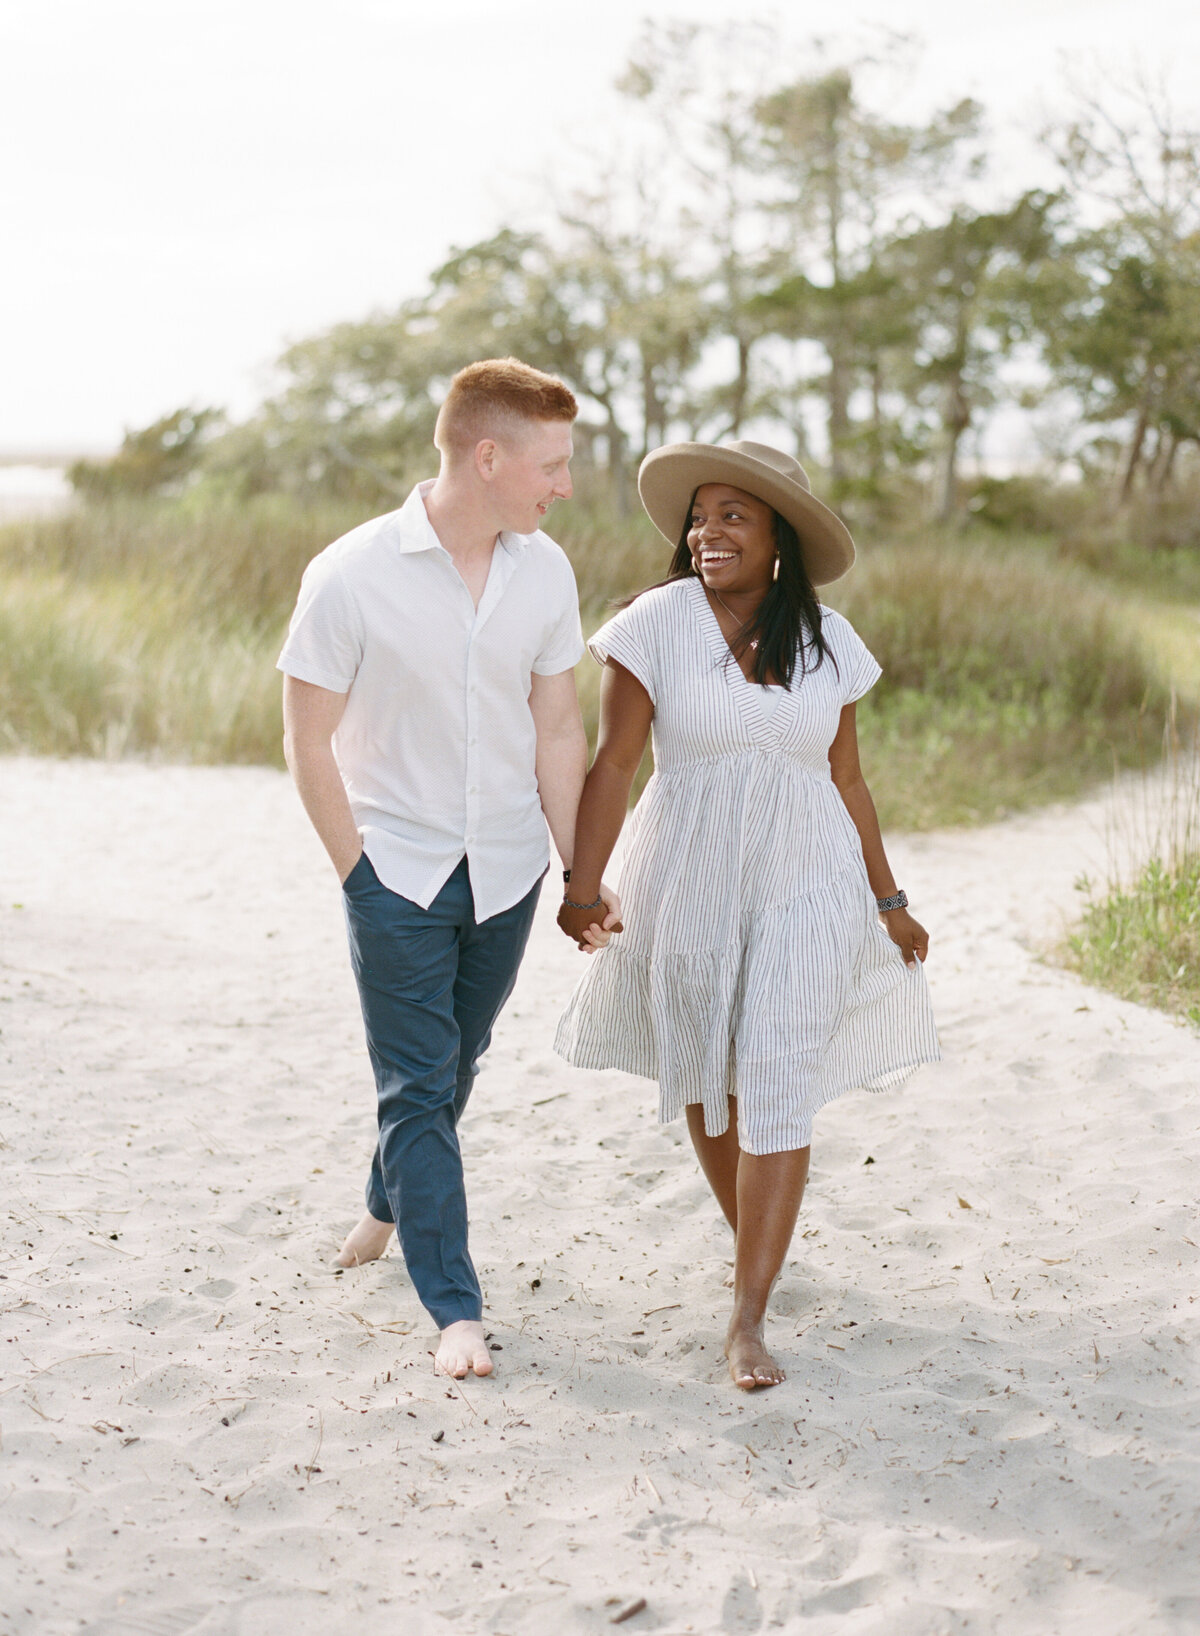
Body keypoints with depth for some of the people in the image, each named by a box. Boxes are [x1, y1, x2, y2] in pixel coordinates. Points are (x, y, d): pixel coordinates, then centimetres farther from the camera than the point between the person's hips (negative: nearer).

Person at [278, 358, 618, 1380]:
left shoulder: (545, 571, -4)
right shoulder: (351, 576, -17)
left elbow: (557, 731, 4)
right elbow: (309, 740, -9)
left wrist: (580, 875, 4)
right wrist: (361, 873, -8)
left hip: (507, 866, 4)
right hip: (398, 865, -4)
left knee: (457, 1063, 19)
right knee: (417, 1084, -2)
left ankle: (391, 1200, 45)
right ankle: (455, 1307, 6)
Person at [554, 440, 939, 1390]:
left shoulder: (825, 641, 2)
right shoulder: (657, 624, -6)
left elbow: (847, 779, 10)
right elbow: (615, 764, -7)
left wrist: (888, 901, 12)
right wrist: (583, 886, -14)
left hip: (806, 887, 0)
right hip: (691, 887, 0)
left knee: (779, 1087, -9)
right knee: (709, 1079, 13)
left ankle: (748, 1321, -9)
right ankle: (756, 1240, 39)